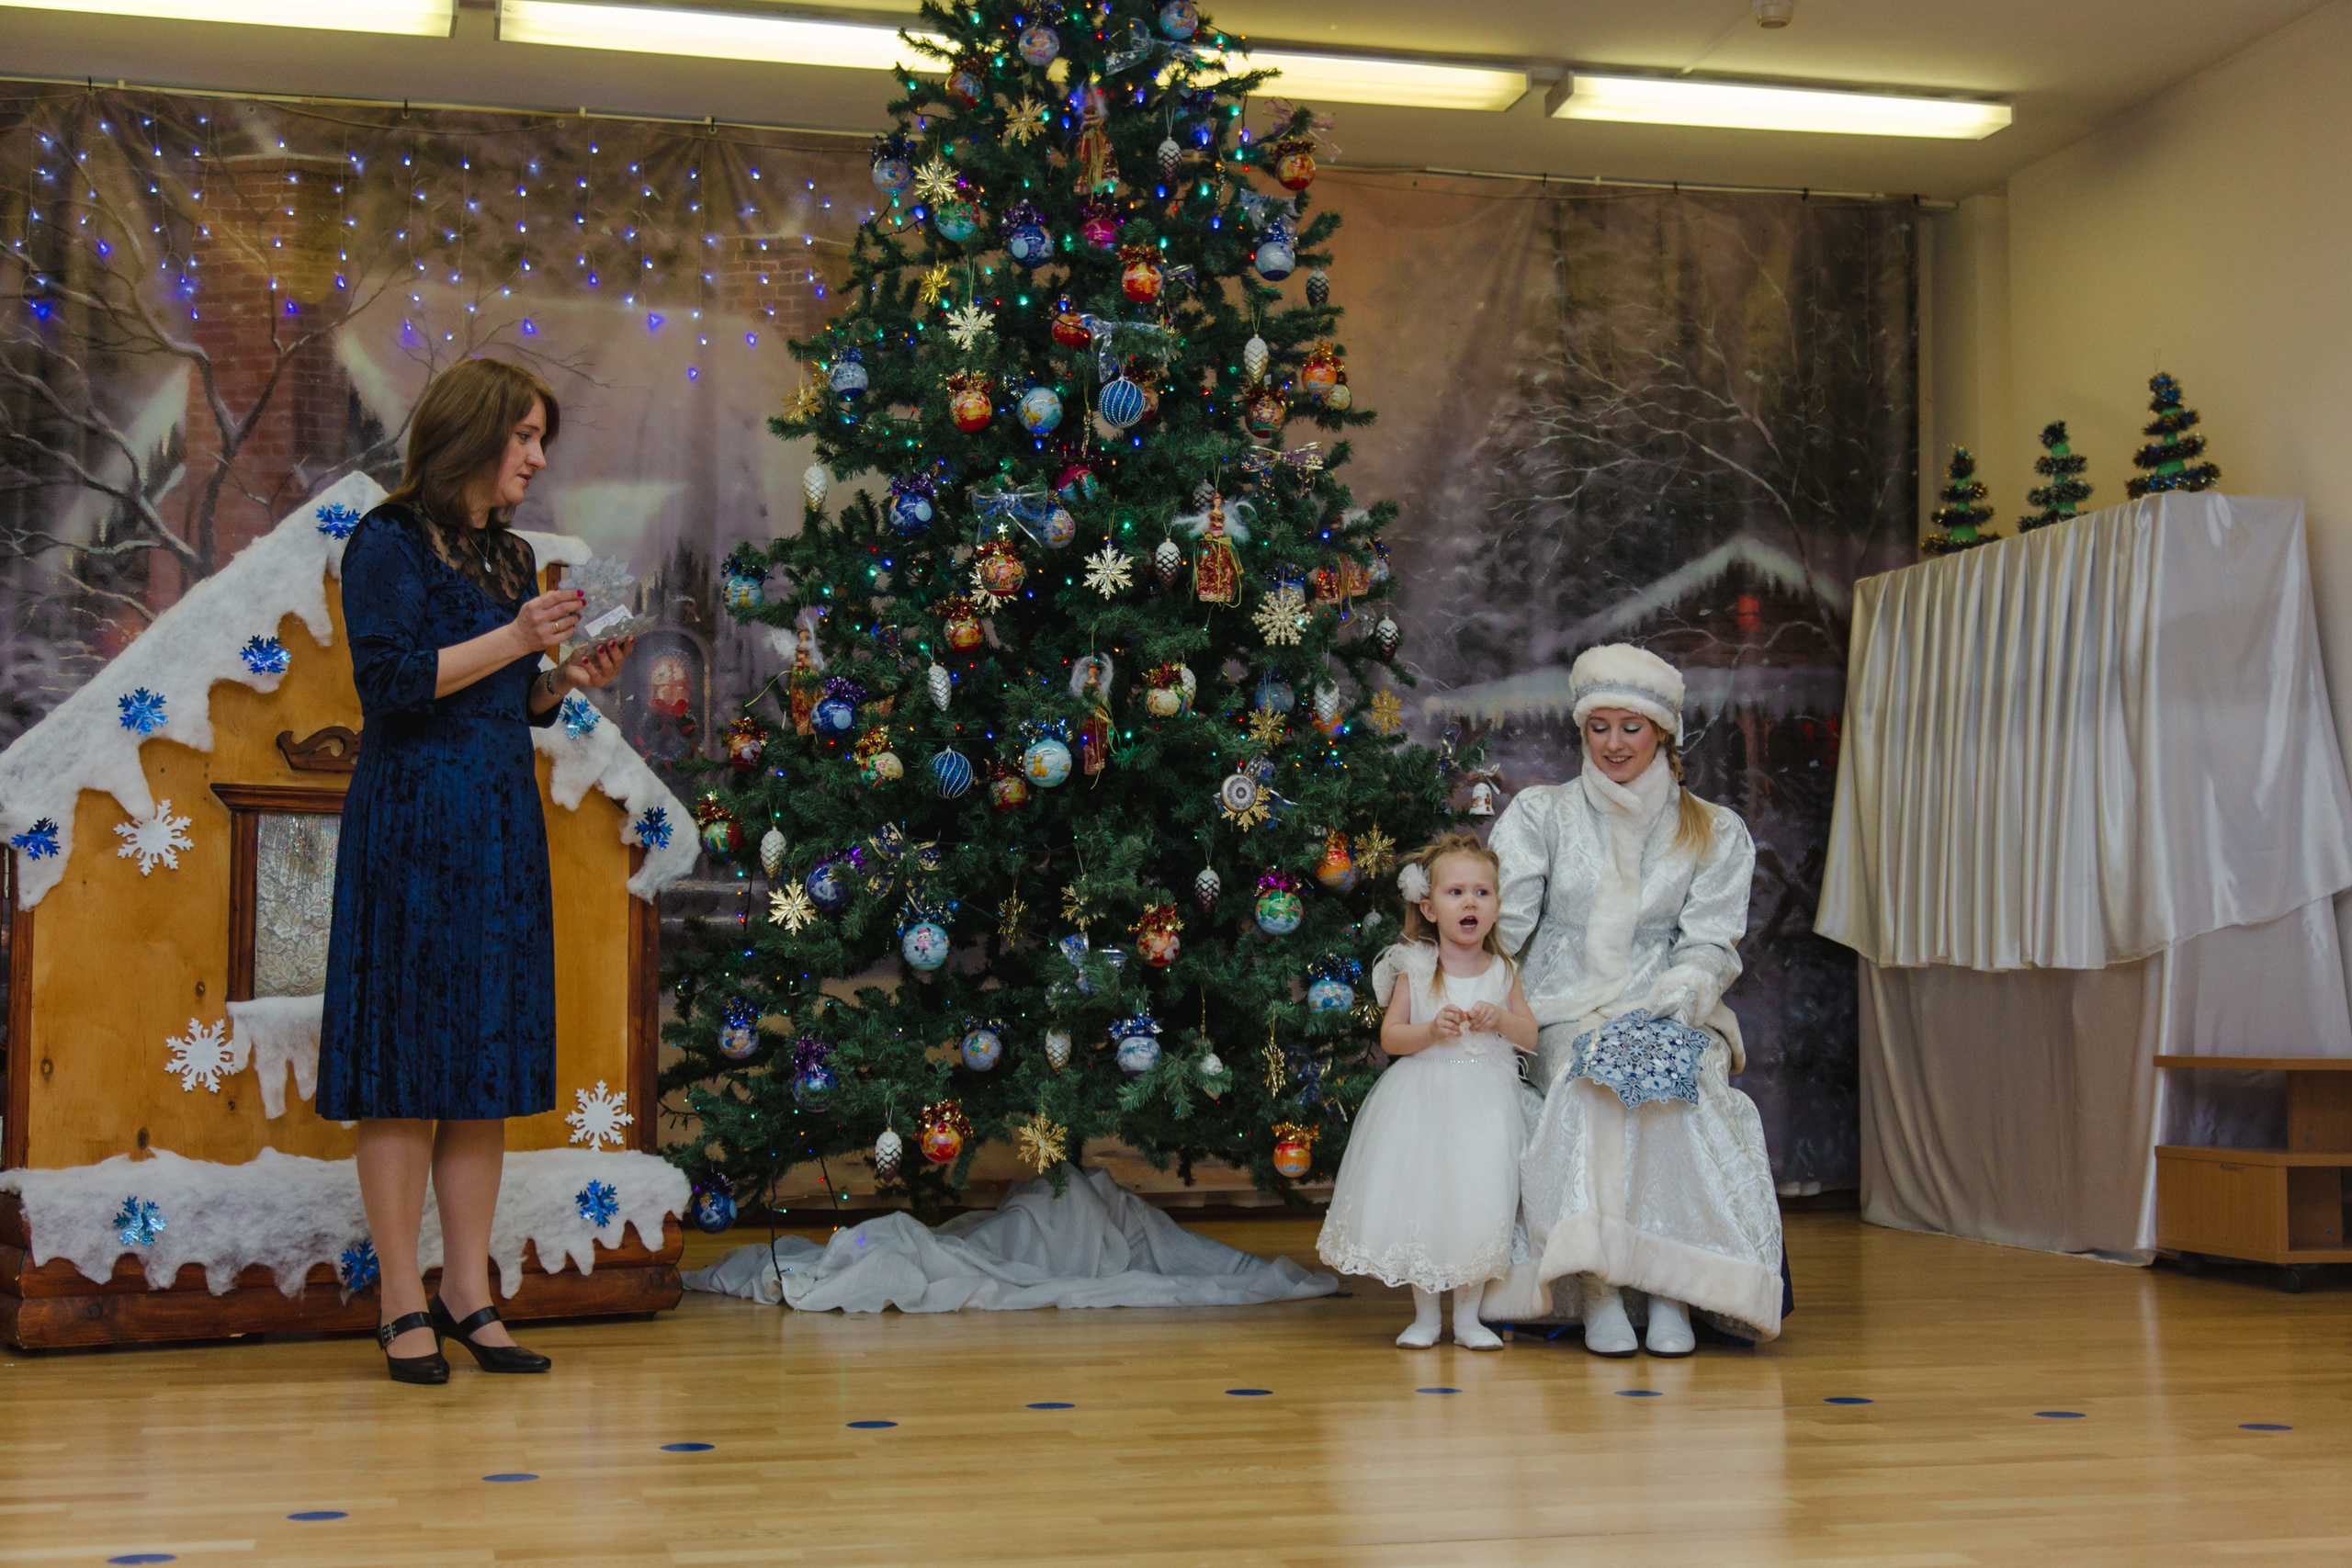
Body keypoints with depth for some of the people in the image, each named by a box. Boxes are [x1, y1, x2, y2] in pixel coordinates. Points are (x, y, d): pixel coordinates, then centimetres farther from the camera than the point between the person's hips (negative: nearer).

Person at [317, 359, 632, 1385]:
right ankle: (403, 1305, 2)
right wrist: (515, 640, -16)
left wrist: (566, 680, 2)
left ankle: (469, 1294, 12)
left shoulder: (512, 557, 17)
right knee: (407, 1064, -4)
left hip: (501, 830, 7)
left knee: (487, 1060, 6)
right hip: (413, 826, -7)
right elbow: (389, 683, -15)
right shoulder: (389, 544, -5)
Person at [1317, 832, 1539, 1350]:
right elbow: (1390, 1037, -3)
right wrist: (1432, 1030, -20)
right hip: (1422, 1101, -1)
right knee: (1420, 1198, -1)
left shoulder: (1502, 972, 4)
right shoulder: (1414, 970, -2)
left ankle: (1468, 1316, 11)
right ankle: (1424, 1316, 14)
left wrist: (1499, 1019, -13)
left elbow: (1530, 1036, 7)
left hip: (1484, 1107, 1)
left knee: (1481, 1202, -3)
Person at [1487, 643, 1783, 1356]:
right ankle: (1597, 1293, -33)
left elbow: (1711, 943, 4)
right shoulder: (1540, 814, 13)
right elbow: (1501, 922, 3)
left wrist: (1684, 991, -17)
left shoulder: (1716, 834, 14)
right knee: (1590, 1085, -34)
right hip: (1565, 1012, 0)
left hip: (1668, 1012, 1)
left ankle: (1671, 1293, -29)